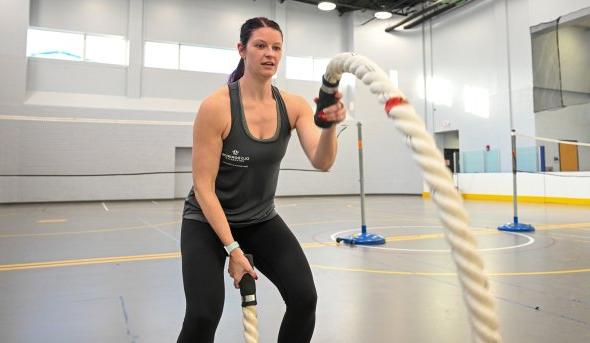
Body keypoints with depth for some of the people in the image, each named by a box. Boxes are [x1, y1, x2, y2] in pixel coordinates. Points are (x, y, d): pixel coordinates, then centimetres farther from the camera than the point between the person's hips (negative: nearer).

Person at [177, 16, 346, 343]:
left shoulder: (293, 105, -9)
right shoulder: (216, 106, -22)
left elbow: (322, 162, -20)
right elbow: (203, 188, -20)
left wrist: (330, 126, -41)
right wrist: (233, 249, -21)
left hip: (261, 220, 4)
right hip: (208, 221, -3)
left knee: (304, 298, -7)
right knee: (203, 316, -16)